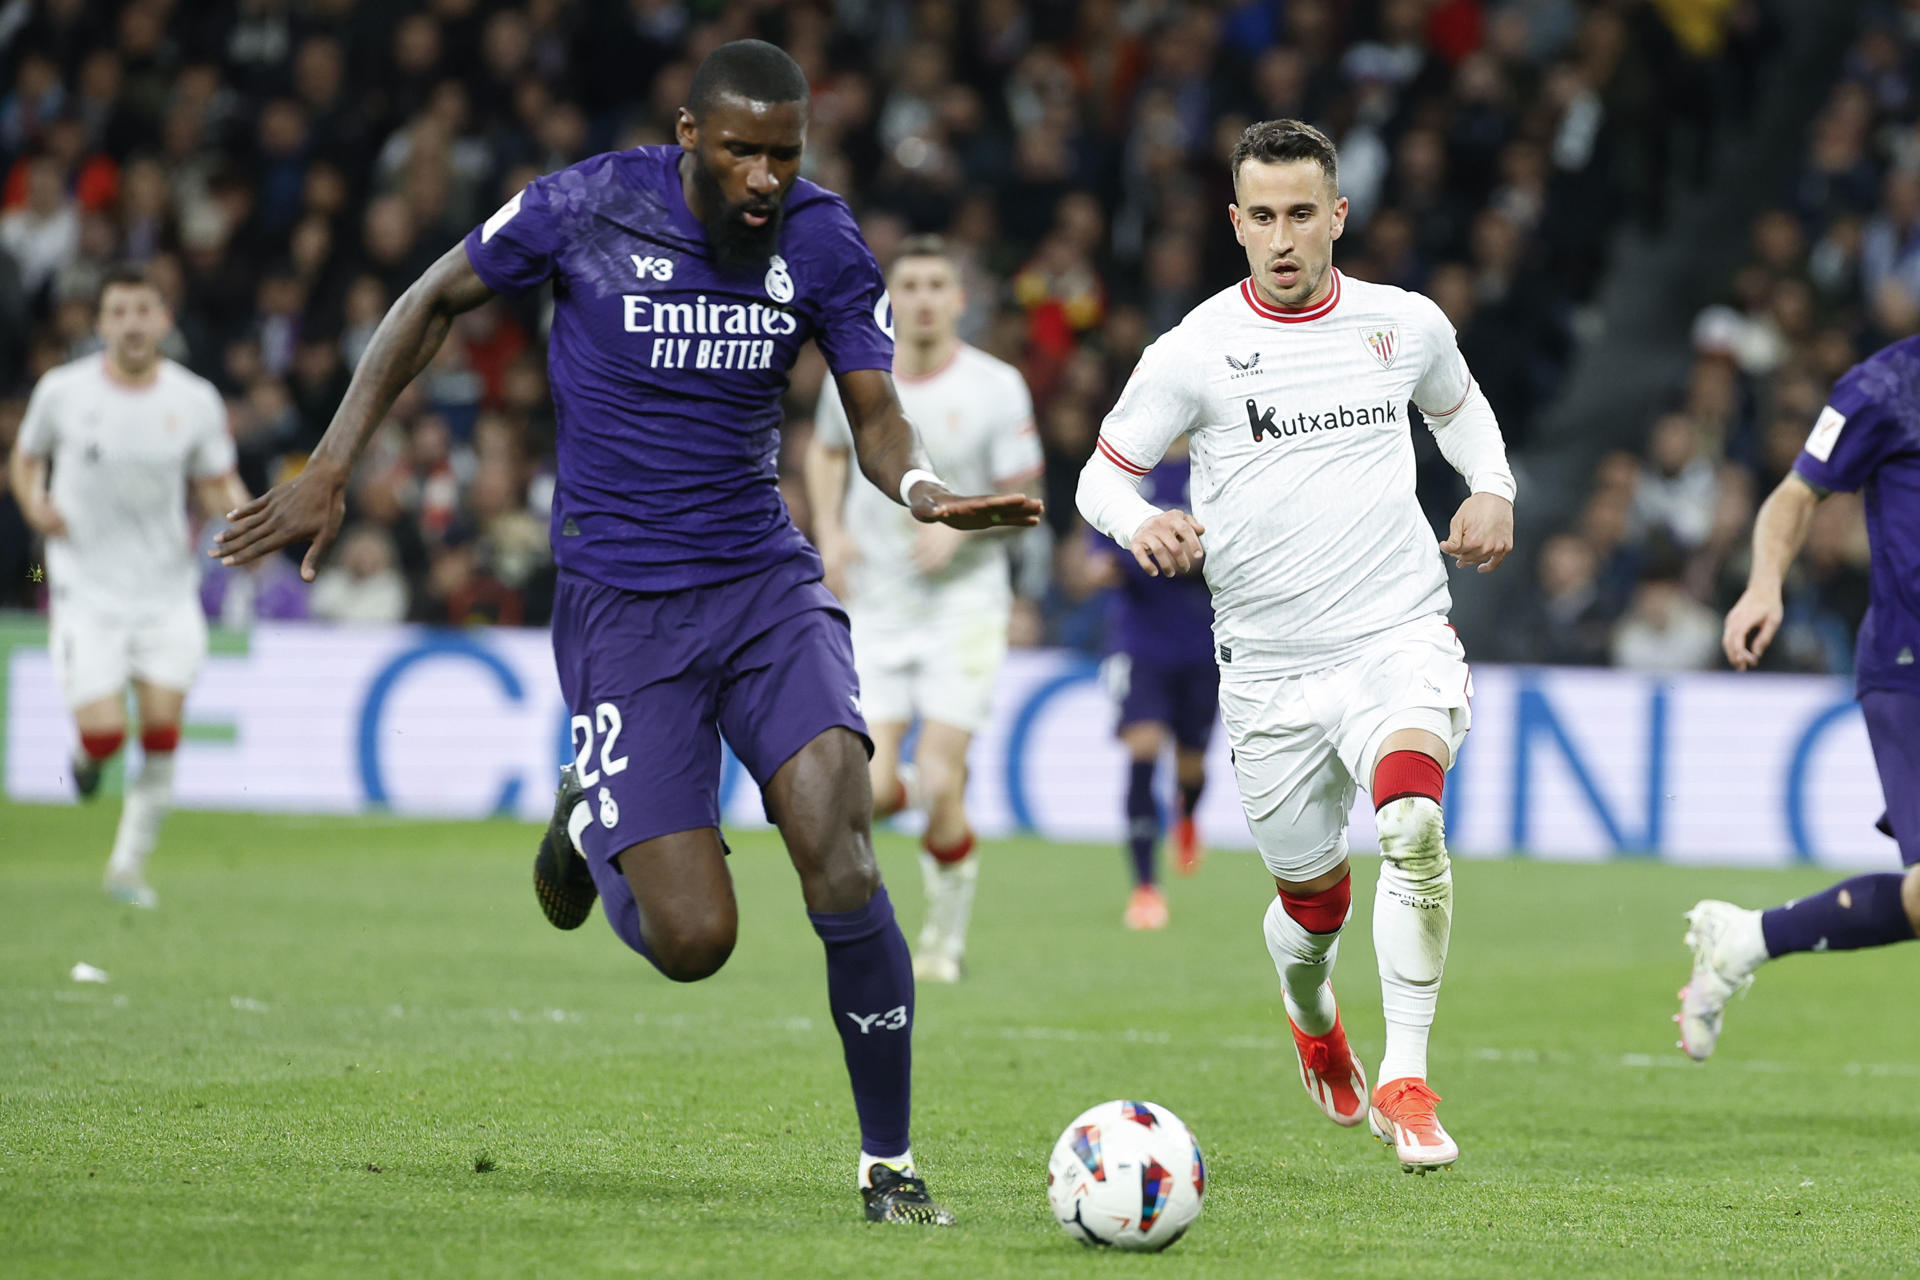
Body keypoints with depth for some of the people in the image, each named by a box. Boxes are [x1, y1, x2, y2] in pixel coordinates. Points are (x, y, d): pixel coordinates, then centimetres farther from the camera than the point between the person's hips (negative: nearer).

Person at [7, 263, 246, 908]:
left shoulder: (196, 401, -1)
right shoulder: (62, 391, -4)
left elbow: (216, 484, 10)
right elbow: (26, 458, 12)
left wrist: (237, 509, -13)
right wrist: (35, 504, -9)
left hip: (167, 591, 2)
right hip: (86, 588, -2)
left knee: (161, 732, -6)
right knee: (104, 732, -12)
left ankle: (129, 866, 10)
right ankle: (87, 757, 27)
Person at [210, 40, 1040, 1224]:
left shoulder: (824, 245, -2)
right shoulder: (586, 207, -9)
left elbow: (877, 417, 0)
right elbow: (434, 305, 6)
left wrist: (924, 489, -24)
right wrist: (331, 470, 2)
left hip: (767, 583, 2)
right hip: (621, 608, -2)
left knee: (841, 864, -21)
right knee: (692, 940, -10)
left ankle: (891, 1169, -6)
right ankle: (589, 829, 27)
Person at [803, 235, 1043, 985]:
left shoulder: (996, 388, -8)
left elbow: (1024, 499, -1)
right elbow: (825, 450, 20)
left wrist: (962, 525, -20)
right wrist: (829, 530, 3)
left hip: (963, 605, -2)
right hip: (876, 607, 2)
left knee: (941, 787, -12)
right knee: (870, 794, -11)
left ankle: (946, 939, 11)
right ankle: (907, 789, 29)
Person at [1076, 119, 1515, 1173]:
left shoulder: (1406, 325, 4)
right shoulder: (1194, 351, -4)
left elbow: (1457, 404, 27)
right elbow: (1101, 474, 3)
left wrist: (1493, 489, 8)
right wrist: (1139, 523, -19)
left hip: (1402, 640, 0)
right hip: (1271, 670, 0)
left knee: (1411, 822, -29)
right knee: (1314, 896, 10)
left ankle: (1406, 1080, -24)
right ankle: (1312, 1018, 47)